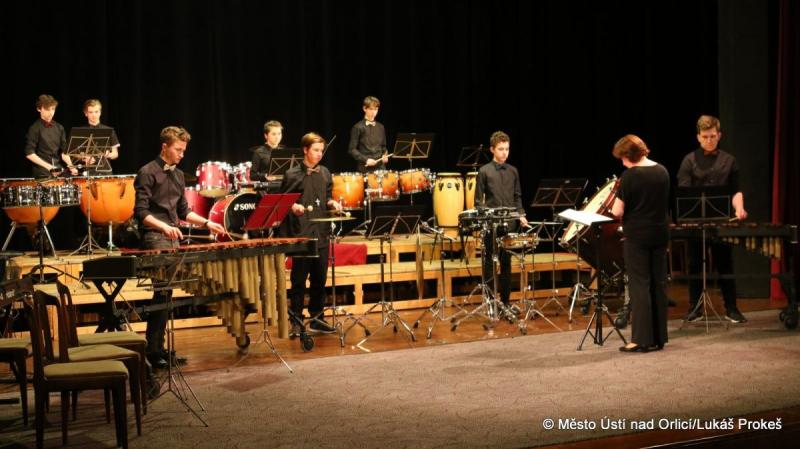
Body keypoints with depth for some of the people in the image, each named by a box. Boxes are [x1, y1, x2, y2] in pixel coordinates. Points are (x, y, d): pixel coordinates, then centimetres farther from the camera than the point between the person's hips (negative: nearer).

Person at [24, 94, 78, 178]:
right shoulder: (35, 129, -4)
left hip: (58, 172, 4)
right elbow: (29, 154, -8)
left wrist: (71, 166, -4)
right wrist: (49, 167, -16)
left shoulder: (59, 128, 11)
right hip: (41, 174, -4)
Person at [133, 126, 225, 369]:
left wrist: (207, 223, 10)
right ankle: (152, 351, -9)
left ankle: (159, 347, 13)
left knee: (167, 293, 7)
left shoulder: (178, 175, 17)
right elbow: (141, 212, -13)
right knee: (162, 291, -13)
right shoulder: (148, 173, -6)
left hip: (173, 239, 7)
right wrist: (164, 227, -27)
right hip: (155, 239, -7)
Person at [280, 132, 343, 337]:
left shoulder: (325, 173, 11)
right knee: (298, 280, 0)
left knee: (320, 278, 10)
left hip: (321, 233, 5)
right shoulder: (292, 174, -3)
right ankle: (296, 322, 7)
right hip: (300, 234, -5)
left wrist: (332, 203, 0)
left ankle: (317, 318, 21)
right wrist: (293, 207, -21)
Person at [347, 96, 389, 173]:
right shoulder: (358, 127, -2)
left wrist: (384, 155, 2)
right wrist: (365, 160, -14)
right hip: (365, 169, -5)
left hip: (380, 167, 5)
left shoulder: (380, 127, 14)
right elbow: (352, 149, -5)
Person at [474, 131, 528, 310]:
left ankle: (505, 301, 14)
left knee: (506, 263, 7)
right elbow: (478, 201, -1)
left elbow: (517, 198, 16)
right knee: (490, 263, 1)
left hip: (510, 224, 4)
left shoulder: (513, 171, 11)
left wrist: (521, 215, 1)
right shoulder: (484, 171, -1)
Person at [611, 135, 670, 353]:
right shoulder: (662, 171, 5)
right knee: (658, 284, 10)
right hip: (660, 233, 6)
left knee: (639, 285, -2)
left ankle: (642, 340, -2)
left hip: (637, 236, -6)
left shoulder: (630, 176, -14)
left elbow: (617, 211, -13)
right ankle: (658, 338, 16)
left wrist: (617, 200, 8)